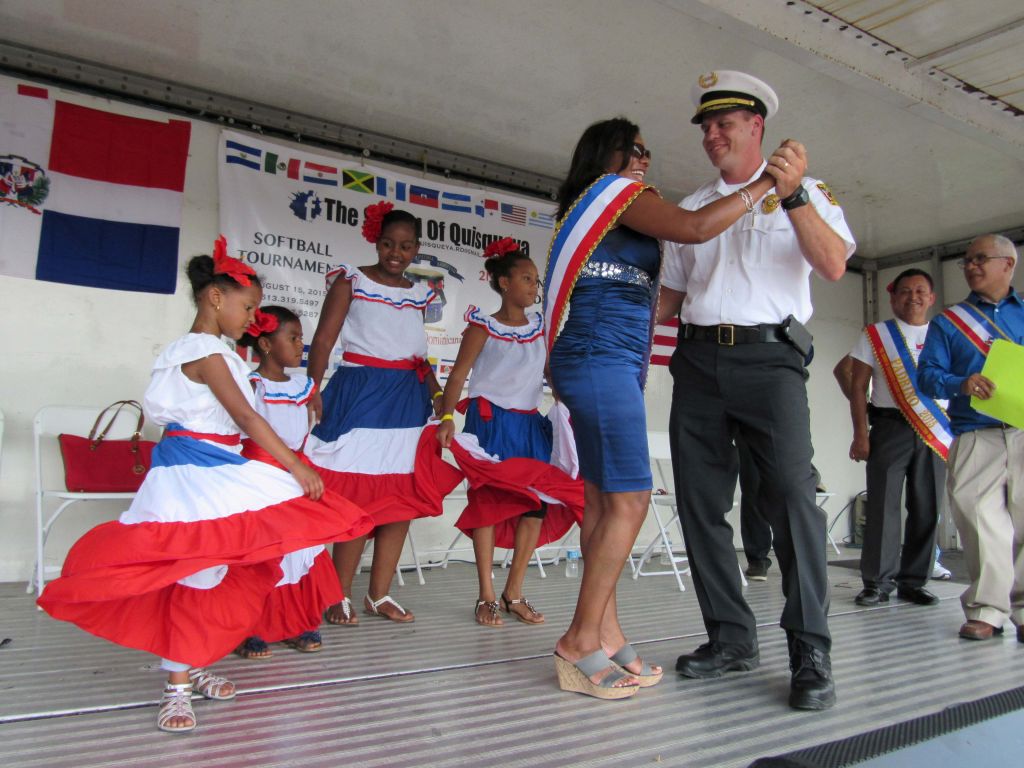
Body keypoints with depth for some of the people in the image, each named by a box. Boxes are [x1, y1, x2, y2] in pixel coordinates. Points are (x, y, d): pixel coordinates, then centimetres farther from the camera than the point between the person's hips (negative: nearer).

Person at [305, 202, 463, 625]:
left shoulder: (419, 293, 16)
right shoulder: (351, 280, 2)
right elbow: (323, 340, -4)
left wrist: (437, 392, 9)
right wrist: (313, 389, -16)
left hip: (408, 397, 5)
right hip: (361, 392, -5)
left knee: (403, 497, 4)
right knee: (358, 498, -7)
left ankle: (379, 594, 15)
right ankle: (339, 596, 7)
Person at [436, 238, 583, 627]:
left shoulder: (540, 327, 11)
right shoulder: (484, 326, -2)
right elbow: (458, 375, -7)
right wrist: (447, 416, -19)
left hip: (530, 424, 5)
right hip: (490, 421, -5)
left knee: (538, 504, 1)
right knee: (489, 501, -4)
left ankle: (513, 593, 12)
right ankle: (486, 596, 5)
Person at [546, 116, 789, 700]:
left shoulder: (596, 211, 28)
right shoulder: (616, 191, 0)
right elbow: (695, 228, -13)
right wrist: (763, 185, -4)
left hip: (597, 364, 10)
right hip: (605, 361, -10)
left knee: (603, 501, 5)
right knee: (630, 500, -11)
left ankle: (606, 634, 8)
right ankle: (582, 641, -8)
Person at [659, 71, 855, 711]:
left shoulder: (804, 191, 10)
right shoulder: (691, 207, 21)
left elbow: (834, 264, -7)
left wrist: (793, 196, -17)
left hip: (769, 355, -4)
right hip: (698, 358, 5)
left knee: (792, 492, -16)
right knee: (701, 501, 1)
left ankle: (811, 654, -6)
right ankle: (732, 638, 12)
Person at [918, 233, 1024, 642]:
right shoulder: (947, 322, 15)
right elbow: (928, 375, 4)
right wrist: (961, 384, -16)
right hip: (974, 436, -1)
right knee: (980, 518, -7)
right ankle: (986, 609, 0)